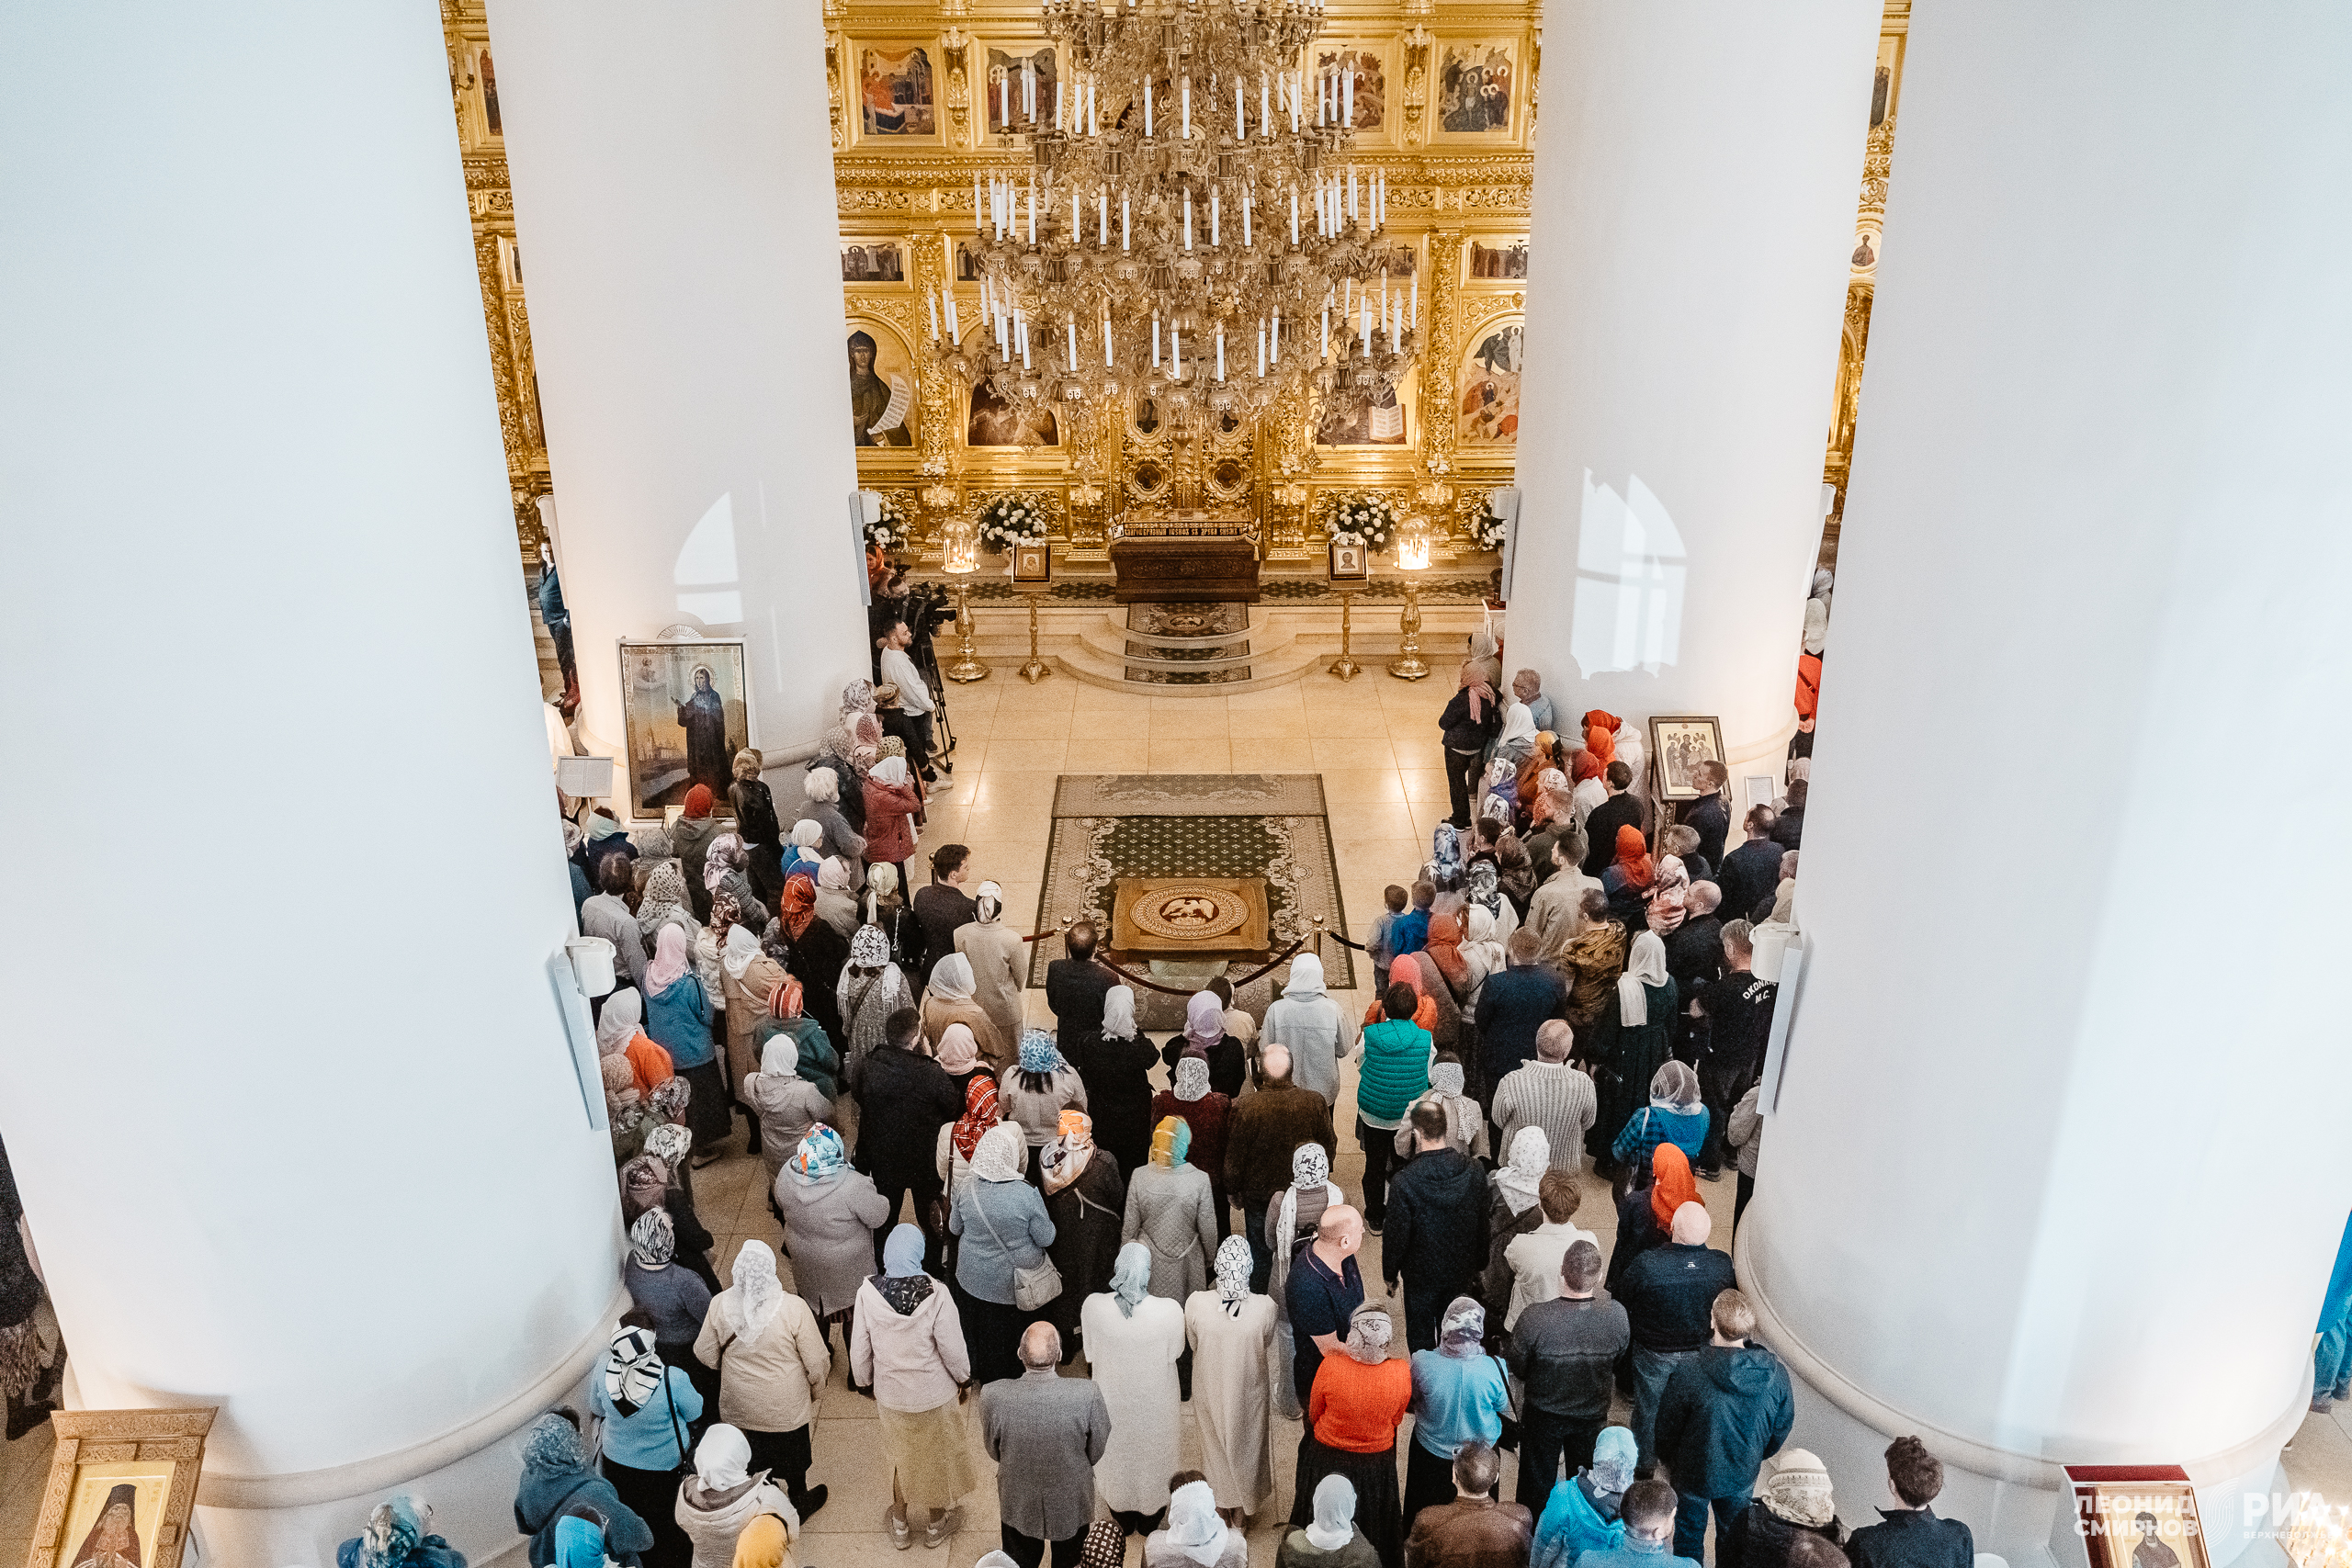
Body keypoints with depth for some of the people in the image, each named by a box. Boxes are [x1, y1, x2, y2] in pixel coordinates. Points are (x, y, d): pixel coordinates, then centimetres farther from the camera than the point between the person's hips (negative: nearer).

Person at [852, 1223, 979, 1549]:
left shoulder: (868, 1293, -23)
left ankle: (900, 1525, 45)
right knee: (936, 1456, 24)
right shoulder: (935, 1295, -29)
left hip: (890, 1395, 2)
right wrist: (964, 1379, 2)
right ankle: (936, 1524, 45)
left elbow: (859, 1349, -10)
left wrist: (867, 1382, 9)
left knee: (900, 1455, 27)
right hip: (935, 1395, -2)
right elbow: (953, 1348, -18)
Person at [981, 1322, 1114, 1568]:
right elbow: (1096, 1452, -14)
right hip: (1072, 1502, 0)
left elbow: (993, 1452, -10)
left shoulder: (993, 1397, -29)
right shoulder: (1087, 1394, -32)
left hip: (1018, 1505, 0)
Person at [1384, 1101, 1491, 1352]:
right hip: (1461, 1271, 4)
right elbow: (1483, 1222, -2)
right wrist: (1479, 1264, 14)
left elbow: (1396, 1234, -17)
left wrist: (1390, 1274, 0)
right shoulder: (1473, 1170, -15)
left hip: (1421, 1274, -4)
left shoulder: (1405, 1181, -28)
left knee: (1421, 1340, 17)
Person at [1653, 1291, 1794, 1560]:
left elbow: (1667, 1427, -18)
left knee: (1689, 1538, 22)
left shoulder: (1689, 1374, -33)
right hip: (1743, 1476, 3)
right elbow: (1782, 1427, -4)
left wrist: (1667, 1459, 4)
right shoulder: (1775, 1375, -22)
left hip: (1695, 1474, -3)